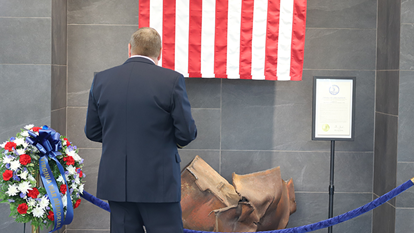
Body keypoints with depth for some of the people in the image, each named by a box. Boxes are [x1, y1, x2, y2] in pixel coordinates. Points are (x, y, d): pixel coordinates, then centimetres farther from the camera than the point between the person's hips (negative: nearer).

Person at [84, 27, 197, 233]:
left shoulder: (101, 80, 2)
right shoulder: (172, 80, -9)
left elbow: (92, 131, 8)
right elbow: (187, 133, -8)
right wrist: (178, 139, 14)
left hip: (116, 183, 4)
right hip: (158, 184, -4)